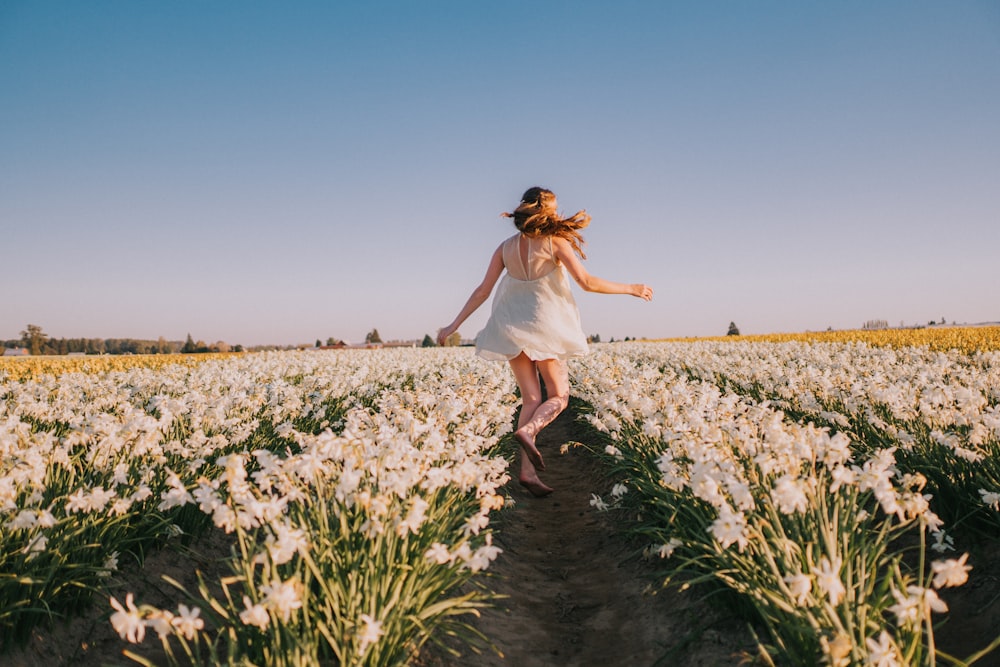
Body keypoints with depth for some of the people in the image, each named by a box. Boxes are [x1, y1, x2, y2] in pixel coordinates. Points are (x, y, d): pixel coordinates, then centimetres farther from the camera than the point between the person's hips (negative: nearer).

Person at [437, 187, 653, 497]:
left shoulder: (505, 247, 6)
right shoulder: (556, 241, -7)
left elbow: (483, 290, 2)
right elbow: (587, 282, -11)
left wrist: (454, 325, 7)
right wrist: (631, 288, 1)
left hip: (514, 330, 5)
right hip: (544, 327, -5)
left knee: (531, 399, 6)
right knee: (558, 397, 7)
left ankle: (527, 472, -4)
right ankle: (527, 431, -24)